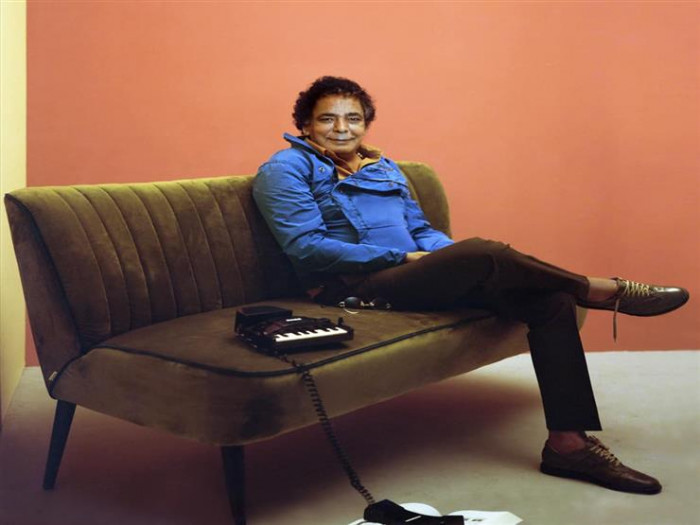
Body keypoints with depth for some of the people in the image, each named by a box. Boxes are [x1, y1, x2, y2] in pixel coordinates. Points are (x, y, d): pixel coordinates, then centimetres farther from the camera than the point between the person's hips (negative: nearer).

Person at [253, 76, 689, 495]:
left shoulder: (384, 167, 24)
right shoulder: (289, 168, 3)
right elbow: (306, 246, -10)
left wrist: (451, 255, -1)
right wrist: (403, 257, -14)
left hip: (414, 276, 8)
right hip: (356, 287, -7)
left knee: (551, 299, -13)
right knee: (481, 251, -30)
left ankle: (568, 442, -14)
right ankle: (607, 291, -9)